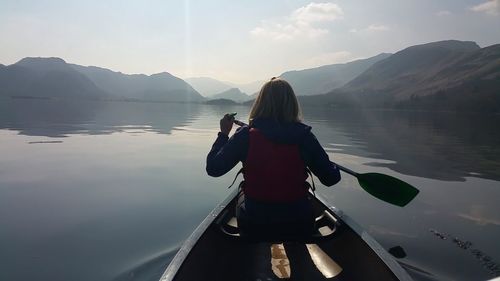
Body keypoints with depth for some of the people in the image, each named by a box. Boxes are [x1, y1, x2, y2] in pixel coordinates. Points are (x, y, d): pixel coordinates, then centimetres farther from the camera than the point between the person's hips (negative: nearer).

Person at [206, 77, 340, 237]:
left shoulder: (245, 136, -14)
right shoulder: (304, 136, -11)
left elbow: (213, 169, -8)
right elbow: (331, 179, -5)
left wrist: (223, 133, 5)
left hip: (253, 221, 0)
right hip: (298, 224, 1)